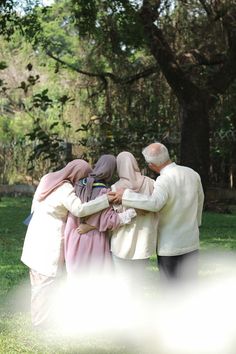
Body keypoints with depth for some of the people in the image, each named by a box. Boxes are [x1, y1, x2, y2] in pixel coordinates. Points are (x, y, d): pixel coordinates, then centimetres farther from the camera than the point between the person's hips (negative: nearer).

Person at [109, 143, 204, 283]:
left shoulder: (164, 180, -22)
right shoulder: (192, 174, 0)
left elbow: (155, 203, -41)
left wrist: (126, 195, -33)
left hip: (170, 246, -6)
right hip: (191, 242, 6)